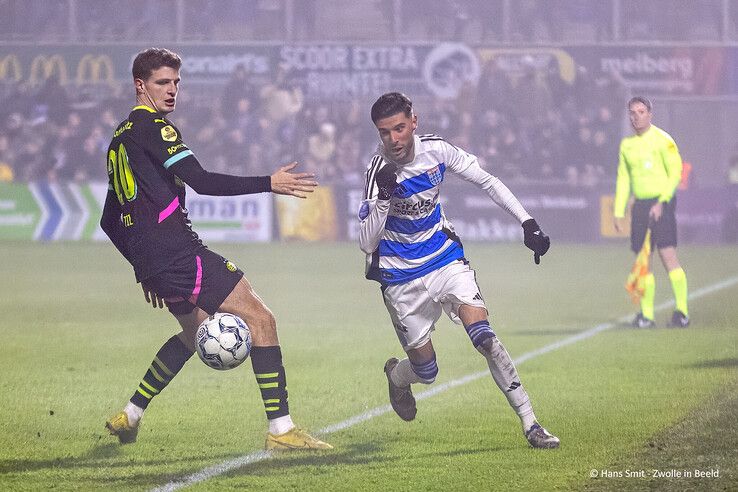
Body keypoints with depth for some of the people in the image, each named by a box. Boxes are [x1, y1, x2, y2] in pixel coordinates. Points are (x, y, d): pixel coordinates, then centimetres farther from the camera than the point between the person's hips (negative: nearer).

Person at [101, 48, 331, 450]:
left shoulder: (119, 140, 20)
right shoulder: (152, 127, -8)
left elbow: (109, 222, 24)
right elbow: (201, 182, -19)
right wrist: (269, 184, -20)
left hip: (150, 261, 10)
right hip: (177, 250, -10)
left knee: (195, 331, 31)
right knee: (260, 319, -9)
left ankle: (129, 416, 30)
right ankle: (280, 429, -16)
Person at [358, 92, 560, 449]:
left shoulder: (436, 150, -11)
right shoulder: (378, 172, -21)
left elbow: (487, 182, 2)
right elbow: (367, 243, -24)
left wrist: (527, 222, -4)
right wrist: (383, 196, -38)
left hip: (446, 260, 2)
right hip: (403, 279, -2)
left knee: (484, 337, -19)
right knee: (425, 371, 5)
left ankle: (530, 423, -16)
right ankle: (395, 376, 44)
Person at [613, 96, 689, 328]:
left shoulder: (662, 140, -4)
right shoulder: (627, 144, 14)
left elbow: (675, 173, -8)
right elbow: (623, 179, 19)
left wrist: (662, 202, -16)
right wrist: (618, 212, 14)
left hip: (661, 201, -6)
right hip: (640, 205, 6)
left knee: (668, 255, -14)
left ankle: (682, 311, -12)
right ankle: (646, 315, 5)